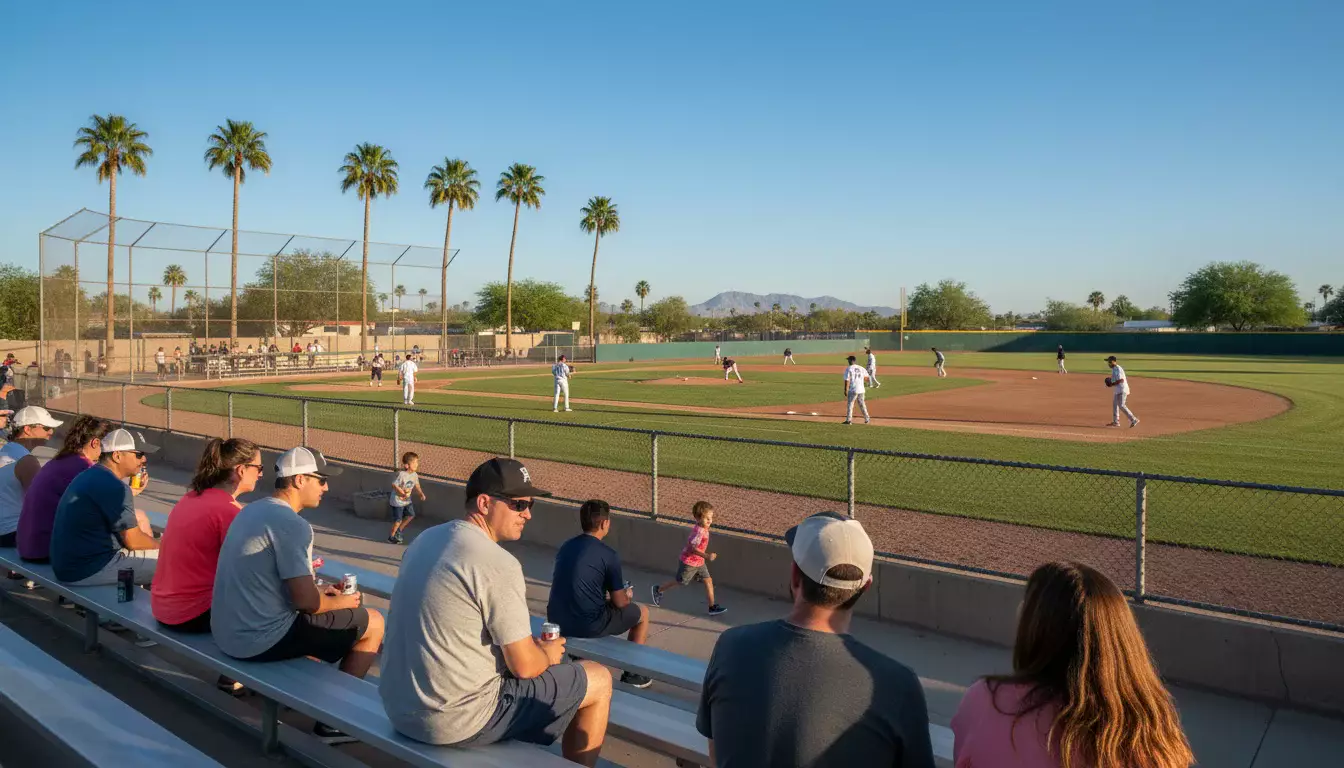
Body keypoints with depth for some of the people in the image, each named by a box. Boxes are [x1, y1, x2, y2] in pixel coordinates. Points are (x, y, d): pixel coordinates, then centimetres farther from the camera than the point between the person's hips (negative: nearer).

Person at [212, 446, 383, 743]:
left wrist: (320, 591, 15)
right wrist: (341, 602, -2)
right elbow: (305, 601, -22)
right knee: (373, 623, 1)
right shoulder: (292, 524, -20)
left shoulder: (252, 510, 9)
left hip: (226, 632, 10)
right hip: (260, 640, -10)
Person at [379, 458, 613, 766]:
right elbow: (524, 666, -17)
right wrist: (547, 654, 6)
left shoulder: (425, 539, 5)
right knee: (599, 680, 5)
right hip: (457, 723, -9)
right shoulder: (498, 564, -21)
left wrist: (531, 646, 13)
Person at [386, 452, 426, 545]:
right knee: (398, 520, 0)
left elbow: (416, 485, 9)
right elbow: (394, 485, -25)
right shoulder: (401, 474, -28)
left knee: (411, 515, 12)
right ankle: (392, 536, 22)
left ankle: (399, 530, 33)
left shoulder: (415, 475, -5)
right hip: (397, 500, -7)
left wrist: (421, 494, -4)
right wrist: (403, 493, -28)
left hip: (407, 500, 7)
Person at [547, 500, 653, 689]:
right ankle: (632, 674, 24)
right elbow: (619, 602, -5)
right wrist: (627, 595, 17)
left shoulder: (565, 546, 7)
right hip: (586, 626, -7)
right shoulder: (608, 555, -12)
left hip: (556, 621, 7)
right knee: (642, 612, 16)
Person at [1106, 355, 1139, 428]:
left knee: (1121, 405, -13)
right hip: (1118, 390, 11)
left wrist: (1112, 384, -17)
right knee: (1115, 404, 16)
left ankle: (1134, 420, -12)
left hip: (1122, 390, -11)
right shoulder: (1114, 369, 14)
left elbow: (1121, 380, -24)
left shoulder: (1117, 369, -17)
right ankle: (1115, 422, 23)